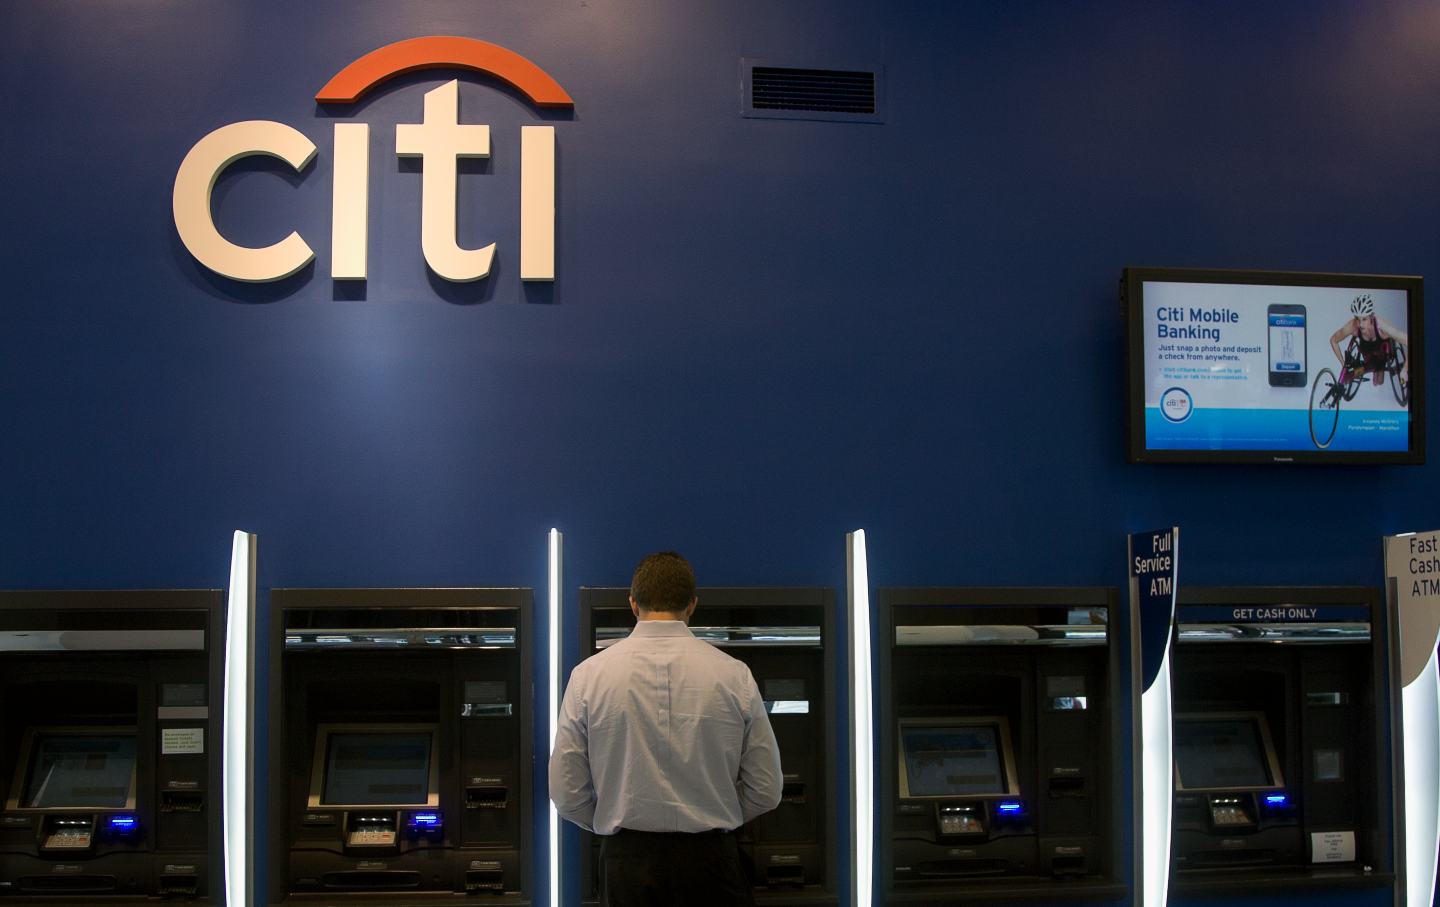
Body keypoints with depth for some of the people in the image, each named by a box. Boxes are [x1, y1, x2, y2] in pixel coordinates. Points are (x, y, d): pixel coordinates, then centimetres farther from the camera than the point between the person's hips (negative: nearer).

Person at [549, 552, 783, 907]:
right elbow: (766, 792, -1)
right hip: (710, 860, -1)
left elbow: (566, 793, -3)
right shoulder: (735, 675, -4)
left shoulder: (589, 674, -4)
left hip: (627, 863, 1)